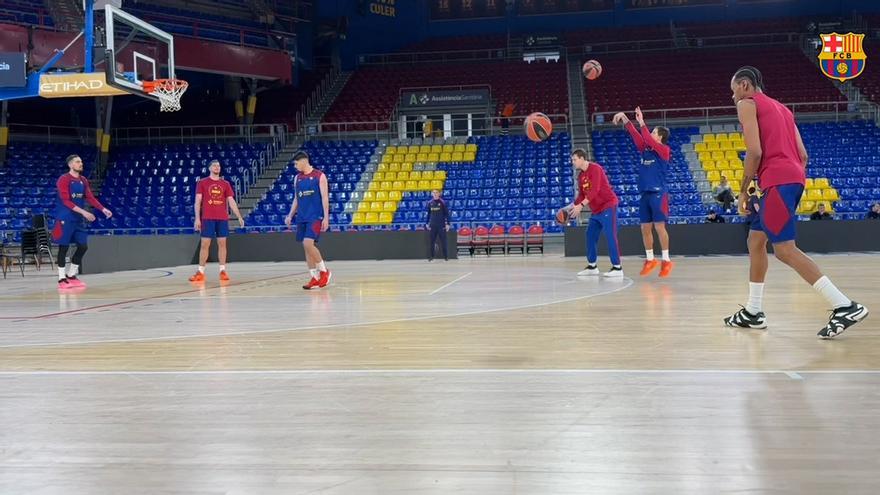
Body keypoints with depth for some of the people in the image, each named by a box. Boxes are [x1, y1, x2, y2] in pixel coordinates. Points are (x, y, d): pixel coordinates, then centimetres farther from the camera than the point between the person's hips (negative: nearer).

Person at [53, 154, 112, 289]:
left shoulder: (83, 180, 11)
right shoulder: (64, 179, -11)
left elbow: (90, 197, 9)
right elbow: (66, 201, -19)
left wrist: (103, 209, -4)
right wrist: (83, 212, -26)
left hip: (79, 219, 7)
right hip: (65, 219, -7)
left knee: (83, 246, 6)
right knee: (64, 247, -2)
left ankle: (71, 275, 18)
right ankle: (62, 279, 5)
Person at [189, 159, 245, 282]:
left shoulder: (226, 184, 11)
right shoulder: (202, 183, 4)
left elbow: (231, 201, 9)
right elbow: (198, 201, 1)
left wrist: (239, 217, 0)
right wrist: (197, 218, -8)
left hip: (222, 218, 2)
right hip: (207, 218, -2)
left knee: (222, 243, 2)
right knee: (205, 244, -1)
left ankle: (223, 271, 5)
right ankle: (200, 272, 3)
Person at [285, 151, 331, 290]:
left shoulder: (319, 176, -5)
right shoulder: (297, 178, 13)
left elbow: (325, 197, -8)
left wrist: (326, 217, -14)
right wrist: (290, 215, 8)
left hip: (315, 216, -7)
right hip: (302, 217, 7)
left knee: (308, 243, -19)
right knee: (306, 247, 4)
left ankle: (324, 271, -2)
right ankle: (315, 278, 11)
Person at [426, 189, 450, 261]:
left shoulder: (442, 202, -3)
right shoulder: (430, 203, 7)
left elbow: (446, 214, -3)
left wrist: (447, 224, -7)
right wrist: (427, 223, 13)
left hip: (441, 225, -3)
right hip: (432, 225, 3)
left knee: (443, 241, 0)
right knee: (432, 241, 4)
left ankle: (446, 256, 7)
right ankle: (432, 256, 11)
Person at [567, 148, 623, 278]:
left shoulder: (595, 169, -15)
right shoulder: (581, 176, 12)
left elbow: (594, 190, -25)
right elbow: (581, 195, 18)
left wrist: (581, 205, -30)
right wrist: (571, 206, 6)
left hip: (608, 206, -9)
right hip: (596, 210, 9)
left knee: (610, 236, -12)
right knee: (590, 236, 10)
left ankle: (617, 268, -11)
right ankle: (592, 266, 19)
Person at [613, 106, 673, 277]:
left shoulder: (664, 150, -5)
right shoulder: (645, 149, 13)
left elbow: (649, 141, -19)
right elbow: (636, 136, 11)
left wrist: (642, 123, -20)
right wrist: (625, 119, 3)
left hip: (658, 194, -7)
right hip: (645, 194, 7)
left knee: (659, 227, -7)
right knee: (645, 228, 7)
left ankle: (666, 261, 0)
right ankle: (650, 260, 16)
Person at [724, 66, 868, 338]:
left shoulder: (747, 104, 1)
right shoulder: (780, 108, 26)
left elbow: (754, 151, -11)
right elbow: (802, 154, 18)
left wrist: (743, 191, -4)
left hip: (777, 181, -10)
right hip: (793, 178, 10)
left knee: (785, 249, -12)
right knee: (755, 241, 16)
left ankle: (846, 306, -18)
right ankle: (753, 312, 18)